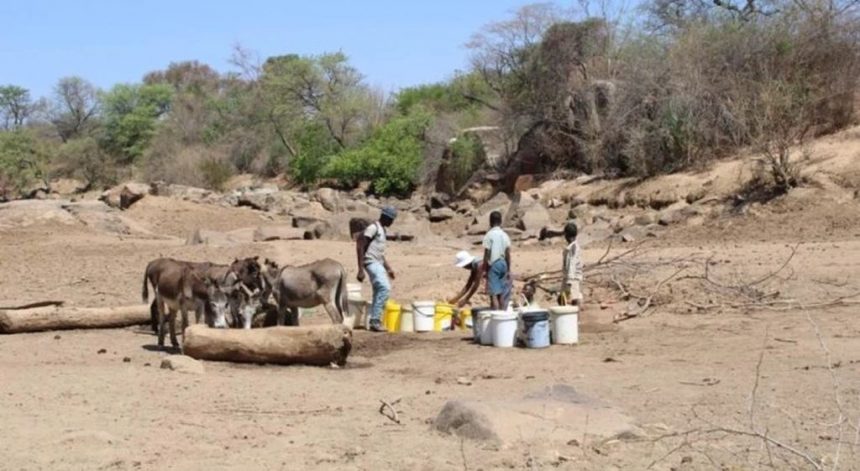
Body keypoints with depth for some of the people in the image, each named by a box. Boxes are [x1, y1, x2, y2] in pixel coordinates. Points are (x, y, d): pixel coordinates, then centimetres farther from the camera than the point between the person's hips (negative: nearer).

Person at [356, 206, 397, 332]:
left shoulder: (382, 230, 18)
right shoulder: (373, 228, -12)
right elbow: (360, 247, -17)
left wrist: (388, 268, 26)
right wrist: (361, 269, -22)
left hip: (378, 264, 10)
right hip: (372, 263, -10)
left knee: (379, 292, 8)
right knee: (385, 288, -22)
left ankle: (374, 322, 13)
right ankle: (375, 320, -21)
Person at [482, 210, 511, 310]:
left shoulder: (489, 235, -9)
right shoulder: (505, 235, 4)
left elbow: (487, 254, -10)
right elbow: (508, 254, 4)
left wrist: (486, 269, -3)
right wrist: (508, 270, 9)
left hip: (493, 265, -5)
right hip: (503, 264, 5)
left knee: (494, 294, -7)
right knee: (502, 294, 12)